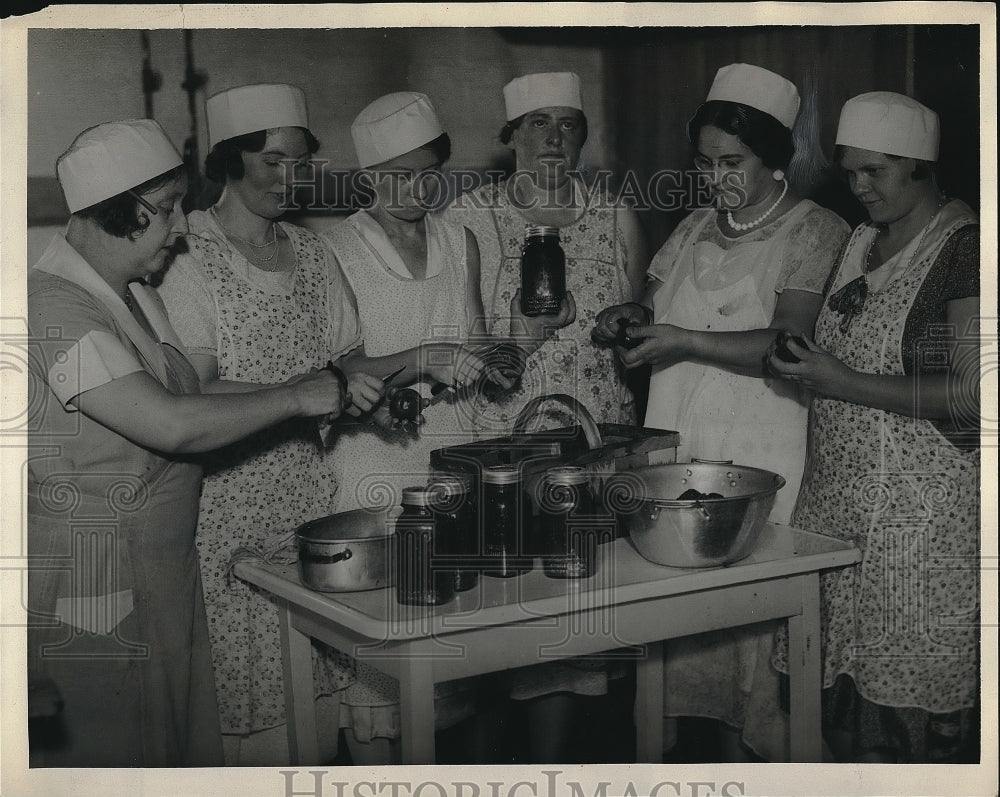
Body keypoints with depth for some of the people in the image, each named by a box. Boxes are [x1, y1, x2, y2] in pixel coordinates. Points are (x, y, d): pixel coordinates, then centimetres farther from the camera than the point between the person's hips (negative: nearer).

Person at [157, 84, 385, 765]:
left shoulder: (312, 253, 12)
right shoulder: (186, 260, -7)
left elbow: (347, 354, 17)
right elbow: (193, 395, -17)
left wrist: (374, 382, -6)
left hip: (312, 487, 5)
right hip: (229, 498, -5)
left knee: (323, 683, 6)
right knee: (249, 689, -1)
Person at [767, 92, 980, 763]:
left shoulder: (965, 248, -10)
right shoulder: (862, 241, 15)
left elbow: (976, 392, -17)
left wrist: (845, 383, -16)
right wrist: (802, 370, 8)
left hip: (925, 513, -7)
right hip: (837, 500, 7)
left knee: (914, 711, 0)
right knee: (839, 690, 9)